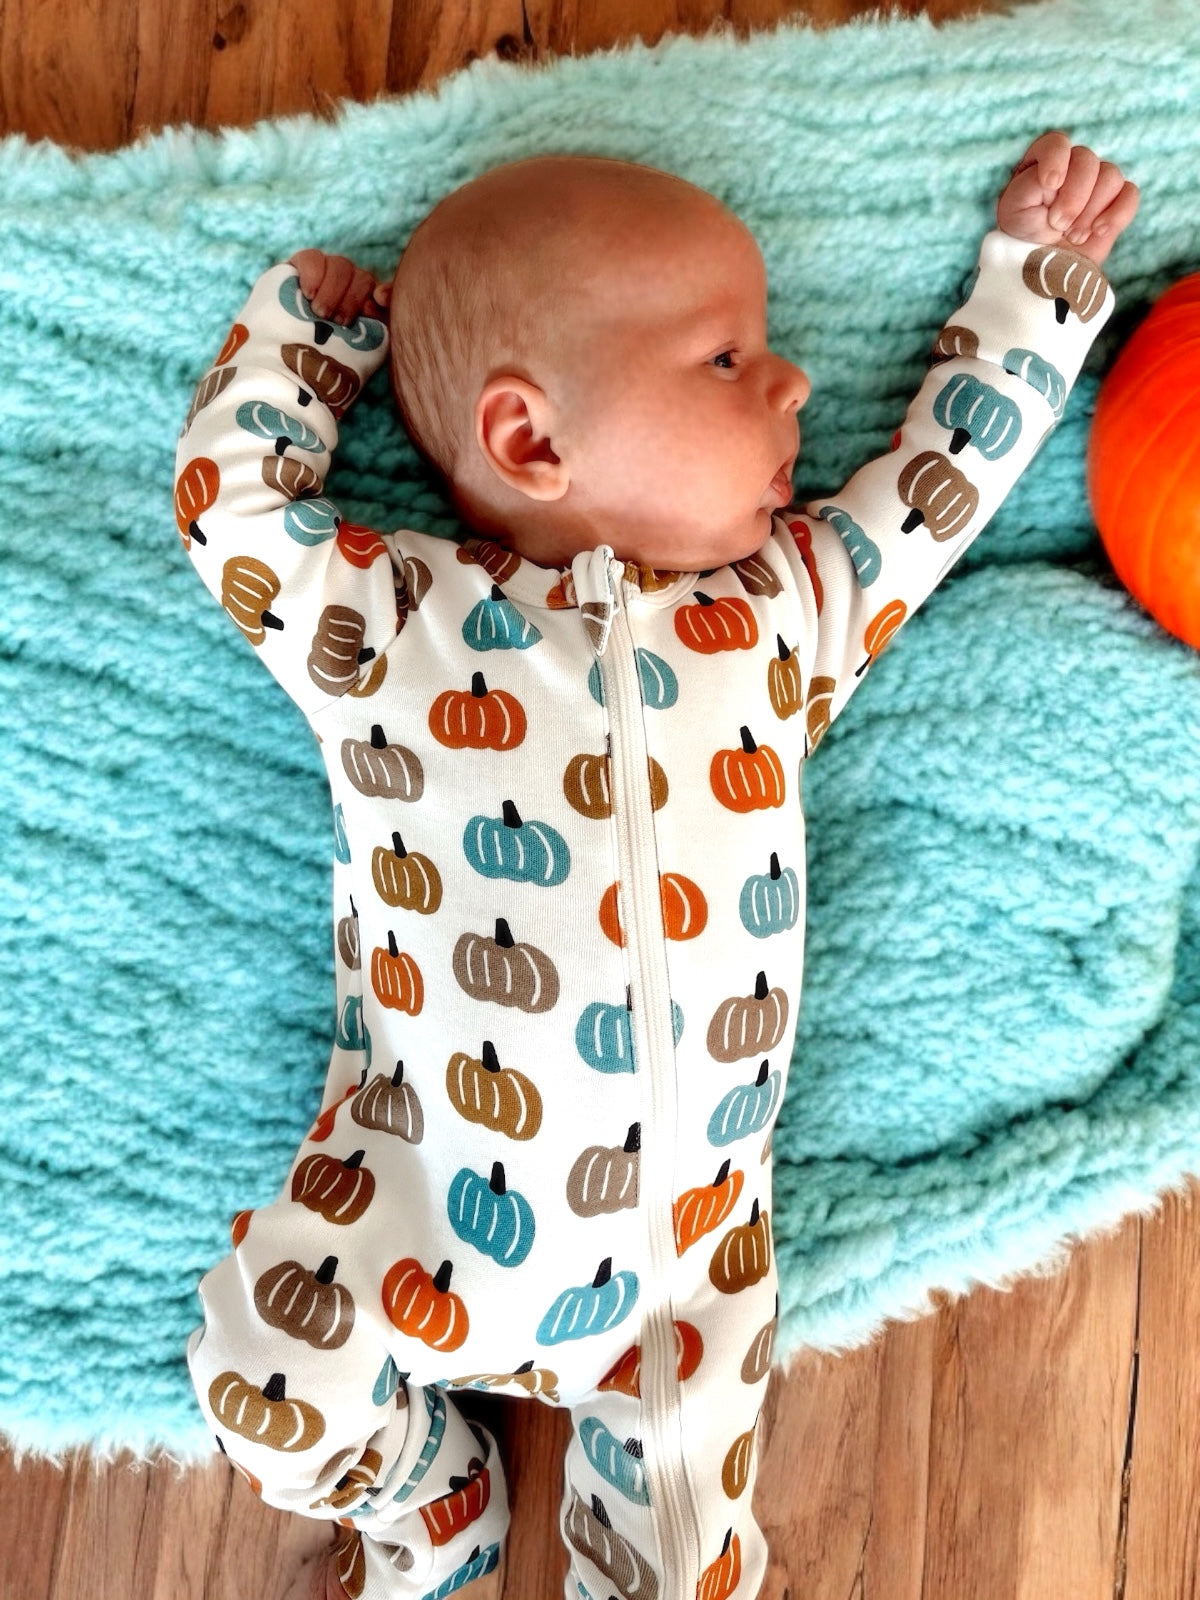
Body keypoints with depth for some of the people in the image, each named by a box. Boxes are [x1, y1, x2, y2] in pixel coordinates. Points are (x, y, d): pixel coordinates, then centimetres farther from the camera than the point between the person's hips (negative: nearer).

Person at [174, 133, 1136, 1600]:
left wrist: (1031, 277, 22)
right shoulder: (377, 617, -4)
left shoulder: (787, 604, 4)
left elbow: (935, 481, 15)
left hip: (687, 1223, 2)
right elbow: (231, 494, 8)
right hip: (419, 1187, -1)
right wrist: (302, 327, 14)